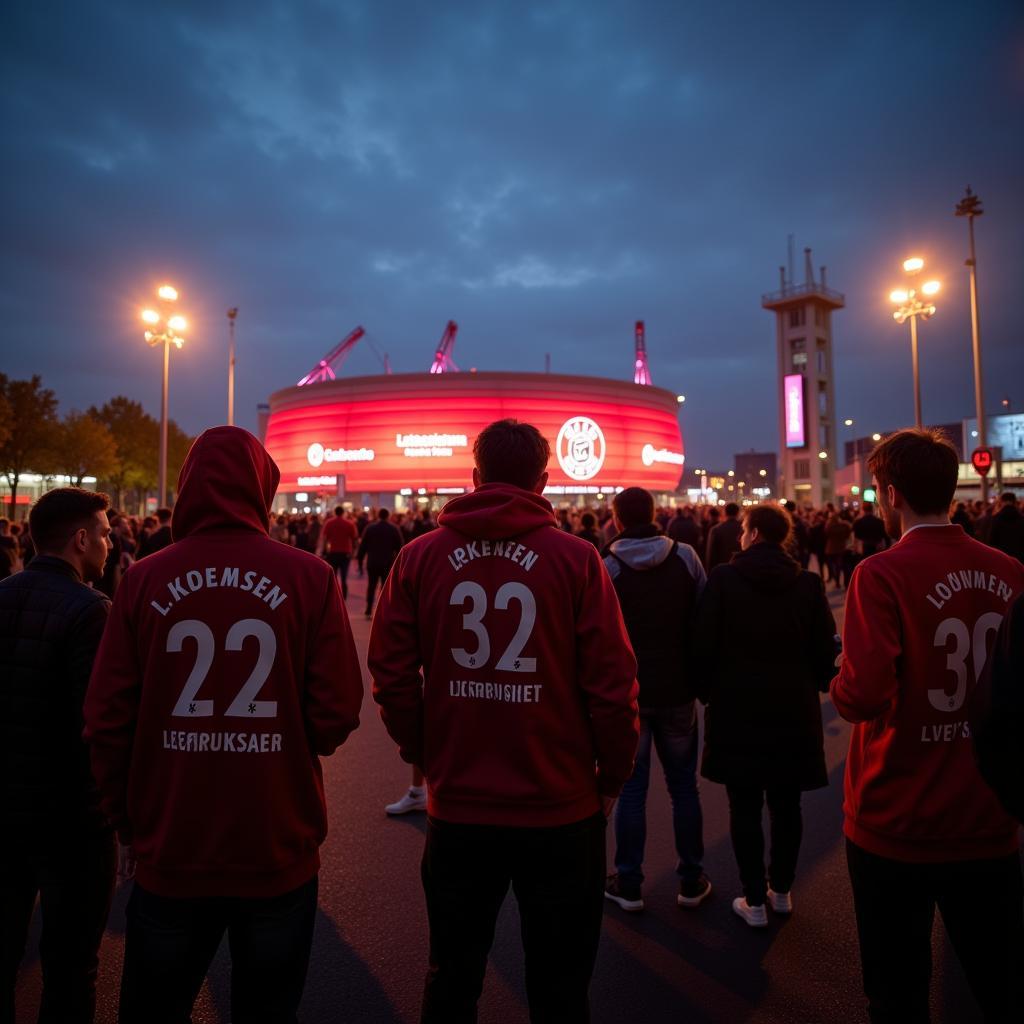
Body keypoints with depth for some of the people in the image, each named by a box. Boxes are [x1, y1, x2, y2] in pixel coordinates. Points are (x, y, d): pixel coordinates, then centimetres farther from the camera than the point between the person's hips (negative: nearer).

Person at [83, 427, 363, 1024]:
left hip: (170, 854, 1)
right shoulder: (309, 577, -12)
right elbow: (338, 717, -13)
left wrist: (127, 818, 10)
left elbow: (107, 721, -6)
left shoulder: (145, 580, -9)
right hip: (278, 852, -1)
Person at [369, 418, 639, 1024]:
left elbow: (391, 673, -4)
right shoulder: (577, 557, -11)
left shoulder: (421, 555, -5)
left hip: (457, 805, 2)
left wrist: (423, 754, 11)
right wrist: (613, 775, 4)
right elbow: (613, 682, -11)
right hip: (560, 809, -1)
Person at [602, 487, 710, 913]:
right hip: (677, 690, 2)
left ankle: (628, 884, 17)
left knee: (631, 788, 8)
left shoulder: (607, 567, -11)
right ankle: (691, 880, 24)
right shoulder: (686, 557, -4)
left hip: (627, 691, -2)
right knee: (684, 786, 14)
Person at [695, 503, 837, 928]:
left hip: (736, 708, -3)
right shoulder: (809, 583, -4)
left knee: (745, 806, 8)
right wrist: (810, 689, 17)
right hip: (795, 710, 3)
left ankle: (755, 901, 16)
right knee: (786, 805, 17)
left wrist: (708, 691, 5)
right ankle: (782, 890, 31)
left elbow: (704, 645, -10)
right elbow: (825, 649, 0)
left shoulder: (723, 579, -11)